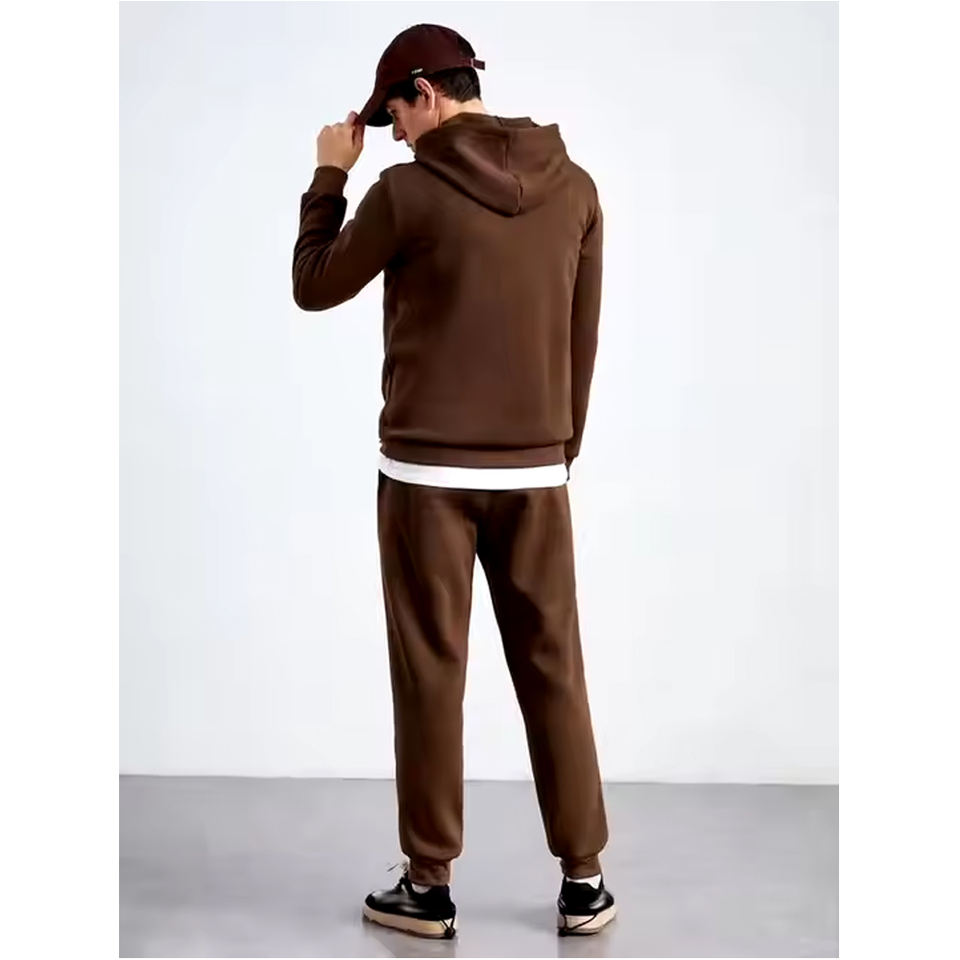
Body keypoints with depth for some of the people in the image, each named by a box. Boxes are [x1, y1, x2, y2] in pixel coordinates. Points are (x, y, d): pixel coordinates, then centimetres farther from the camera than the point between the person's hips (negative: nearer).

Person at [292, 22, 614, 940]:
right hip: (533, 471, 4)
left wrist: (330, 174, 12)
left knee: (430, 674, 5)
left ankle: (428, 885, 14)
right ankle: (583, 879, 16)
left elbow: (314, 287, 3)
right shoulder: (573, 186, 3)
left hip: (426, 470, -3)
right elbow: (583, 338, 8)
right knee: (553, 669, 10)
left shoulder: (408, 189, -10)